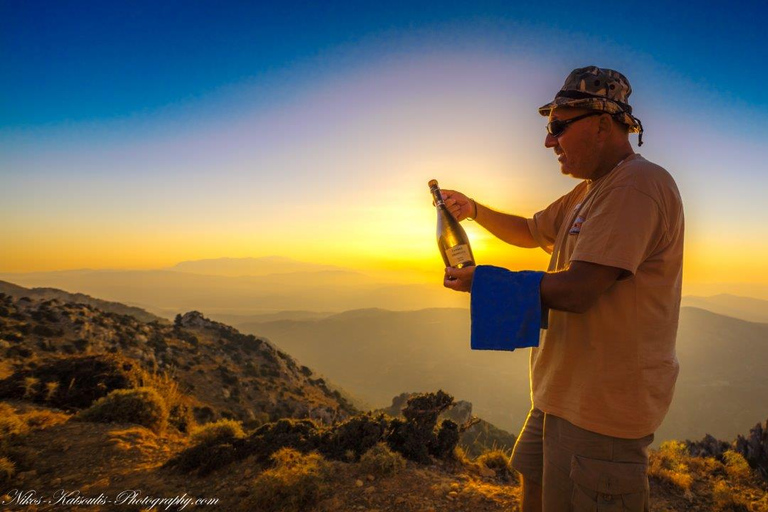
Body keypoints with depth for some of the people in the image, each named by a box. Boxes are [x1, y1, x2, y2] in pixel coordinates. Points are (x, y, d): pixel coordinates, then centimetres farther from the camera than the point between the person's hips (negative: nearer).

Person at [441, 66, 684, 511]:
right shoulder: (590, 190, 13)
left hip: (602, 407, -10)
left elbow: (574, 290, -27)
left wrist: (482, 281, -15)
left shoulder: (637, 186, -21)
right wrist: (473, 209, 12)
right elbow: (530, 232, 24)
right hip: (567, 391, 10)